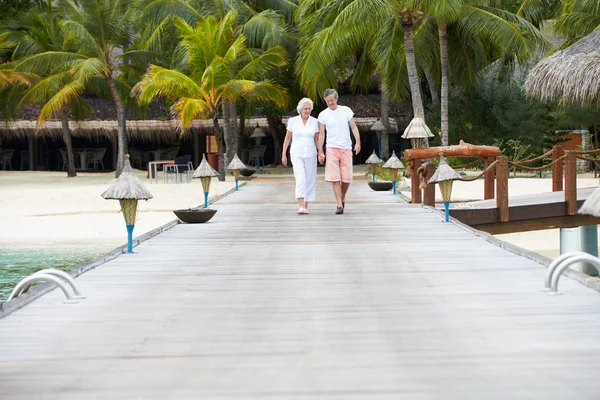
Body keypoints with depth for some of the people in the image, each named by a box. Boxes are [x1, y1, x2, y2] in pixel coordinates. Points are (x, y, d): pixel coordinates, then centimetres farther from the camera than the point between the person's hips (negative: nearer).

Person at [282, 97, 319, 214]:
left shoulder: (314, 122, 2)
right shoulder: (293, 121, -1)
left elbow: (317, 139, 5)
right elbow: (287, 138, 5)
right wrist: (283, 155, 4)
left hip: (310, 154, 2)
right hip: (296, 154, -2)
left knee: (309, 180, 4)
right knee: (300, 178, -18)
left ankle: (306, 206, 17)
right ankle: (300, 206, -25)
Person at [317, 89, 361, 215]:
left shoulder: (346, 110, 4)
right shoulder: (323, 115, 2)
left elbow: (354, 127, 4)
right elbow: (321, 134, 4)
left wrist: (358, 142, -9)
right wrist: (320, 152, -2)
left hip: (346, 149, 1)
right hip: (332, 148, -1)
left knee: (347, 178, 1)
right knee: (335, 178, -9)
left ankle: (342, 198, 27)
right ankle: (340, 205, -8)